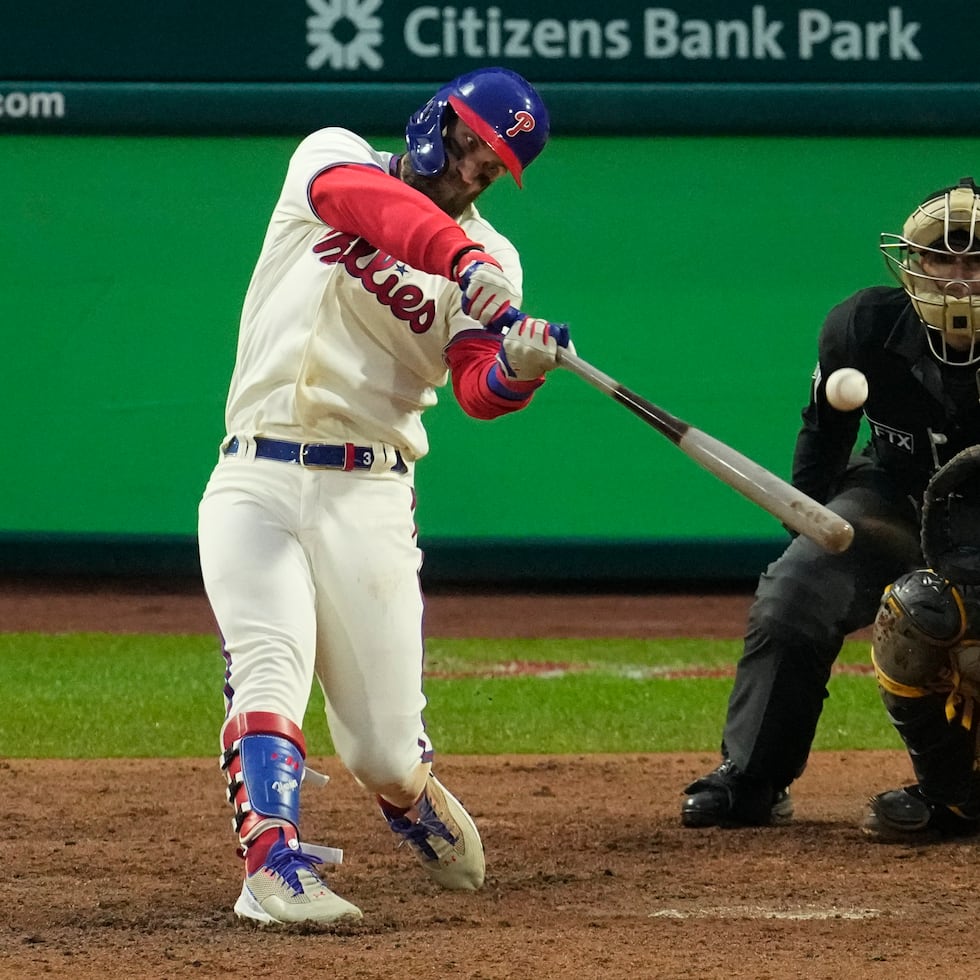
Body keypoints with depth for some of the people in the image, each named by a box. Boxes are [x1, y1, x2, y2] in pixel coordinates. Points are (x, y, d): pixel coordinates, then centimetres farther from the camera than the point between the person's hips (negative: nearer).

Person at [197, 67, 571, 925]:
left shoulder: (489, 259, 6)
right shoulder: (334, 159, 3)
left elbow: (479, 390, -9)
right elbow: (367, 199, -22)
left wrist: (519, 366, -32)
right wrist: (462, 261, -40)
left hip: (368, 499, 1)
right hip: (256, 481, -1)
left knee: (384, 749, 0)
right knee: (270, 670, -23)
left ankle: (417, 805, 32)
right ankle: (275, 867, -28)